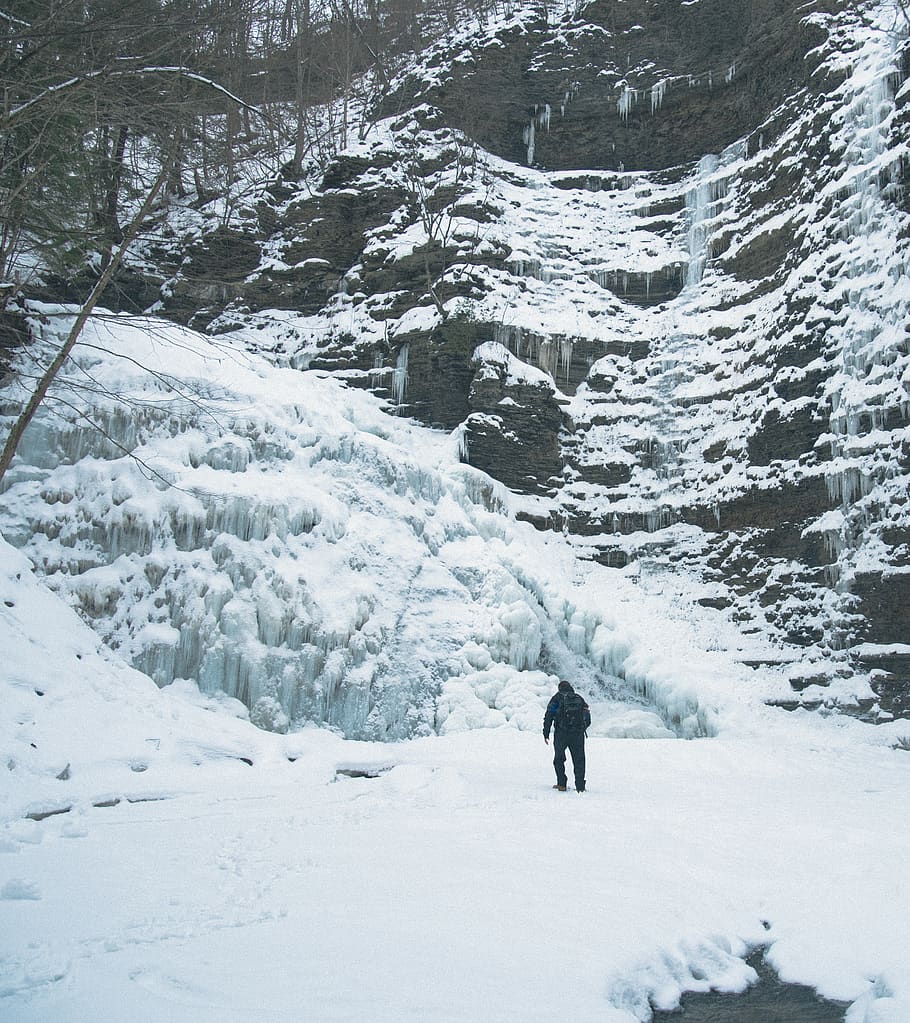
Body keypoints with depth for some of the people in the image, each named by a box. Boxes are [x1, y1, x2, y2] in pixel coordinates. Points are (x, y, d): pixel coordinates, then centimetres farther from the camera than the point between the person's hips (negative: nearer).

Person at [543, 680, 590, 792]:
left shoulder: (557, 698, 4)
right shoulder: (579, 699, 13)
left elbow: (548, 716, -3)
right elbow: (587, 719, 13)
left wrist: (546, 734, 0)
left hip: (561, 734, -2)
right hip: (578, 734, 2)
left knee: (559, 759, 13)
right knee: (579, 760, 7)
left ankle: (561, 784, 11)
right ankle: (580, 786, 3)